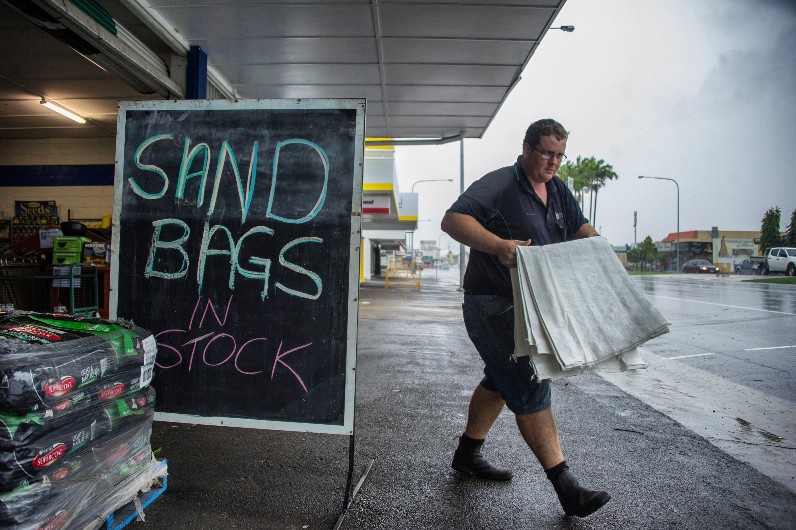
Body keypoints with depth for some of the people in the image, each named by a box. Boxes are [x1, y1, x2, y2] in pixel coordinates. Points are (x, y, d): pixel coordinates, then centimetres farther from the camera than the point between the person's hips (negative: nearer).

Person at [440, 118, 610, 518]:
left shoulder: (557, 190, 13)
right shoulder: (499, 184, -13)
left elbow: (579, 227, 19)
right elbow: (452, 219, -24)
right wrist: (499, 245, -38)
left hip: (530, 305, 9)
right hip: (492, 304, -9)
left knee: (501, 380, 17)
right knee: (530, 387, -9)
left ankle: (467, 454, 35)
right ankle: (565, 487, 0)